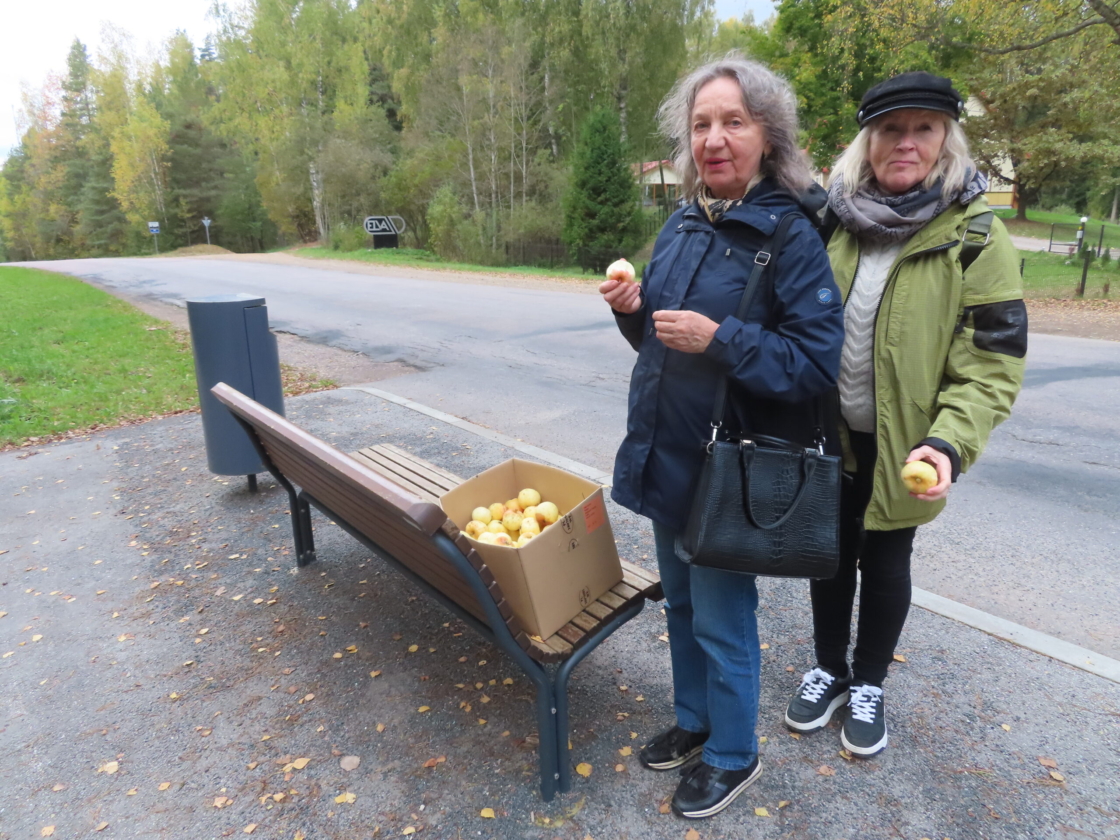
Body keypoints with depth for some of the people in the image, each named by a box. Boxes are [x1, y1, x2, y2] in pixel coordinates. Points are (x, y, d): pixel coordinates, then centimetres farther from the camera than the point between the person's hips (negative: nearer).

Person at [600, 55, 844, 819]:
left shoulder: (792, 238, -14)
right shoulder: (680, 226, 6)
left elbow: (818, 364, -18)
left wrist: (720, 338, -27)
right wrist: (633, 309, -6)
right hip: (666, 457, 7)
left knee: (721, 619, 8)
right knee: (681, 602, 21)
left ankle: (734, 755, 35)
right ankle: (694, 720, 45)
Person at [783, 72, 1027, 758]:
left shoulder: (976, 238, -11)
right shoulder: (833, 224, -1)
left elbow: (992, 365, -13)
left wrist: (949, 443, -27)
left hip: (899, 445, -3)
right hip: (825, 433, 3)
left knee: (885, 561, 14)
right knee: (831, 554, 16)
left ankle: (869, 684, 38)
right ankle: (830, 671, 39)